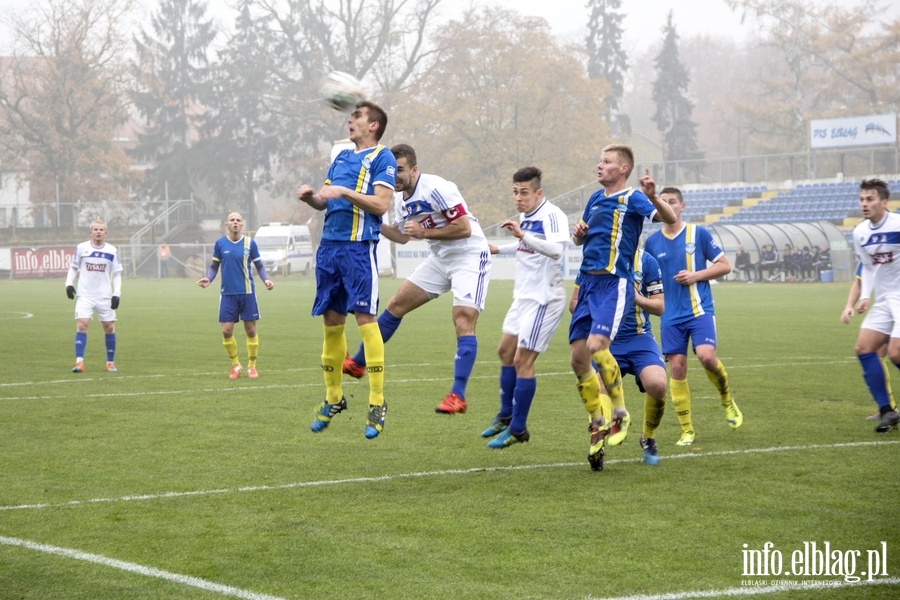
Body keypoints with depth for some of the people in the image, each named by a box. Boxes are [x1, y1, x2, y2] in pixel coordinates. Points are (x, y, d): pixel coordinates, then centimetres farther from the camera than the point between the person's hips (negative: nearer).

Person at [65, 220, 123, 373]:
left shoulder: (112, 251, 2)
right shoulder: (81, 248, 0)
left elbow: (117, 274, 6)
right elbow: (73, 268, 10)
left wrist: (116, 294, -4)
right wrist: (69, 284, -6)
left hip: (105, 297, 1)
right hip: (85, 296, -1)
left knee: (109, 327, 4)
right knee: (81, 325, -15)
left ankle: (110, 362, 20)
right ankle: (79, 362, -17)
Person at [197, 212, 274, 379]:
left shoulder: (249, 243, -1)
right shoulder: (220, 243, 2)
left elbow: (259, 266, 6)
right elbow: (214, 266, 9)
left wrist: (266, 279, -11)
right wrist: (209, 279, -10)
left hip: (247, 293, -1)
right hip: (228, 294, 1)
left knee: (251, 330, 2)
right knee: (226, 331, -3)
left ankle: (252, 366, 18)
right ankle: (235, 365, 17)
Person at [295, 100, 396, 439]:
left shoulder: (382, 158, -1)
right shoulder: (341, 156, 20)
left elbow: (381, 204, -12)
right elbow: (324, 202, 22)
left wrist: (344, 192, -19)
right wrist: (310, 197, 1)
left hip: (359, 246, -7)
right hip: (329, 245, 7)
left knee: (365, 318, -10)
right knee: (331, 321, 9)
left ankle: (377, 403, -6)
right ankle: (333, 398, 20)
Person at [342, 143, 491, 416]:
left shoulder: (437, 189, -23)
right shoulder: (401, 199, 3)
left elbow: (464, 228, -25)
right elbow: (402, 236, 17)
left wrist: (424, 232, -24)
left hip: (469, 256, -9)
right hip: (440, 258, 9)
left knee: (463, 321, -20)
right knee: (396, 304, 10)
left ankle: (458, 396, -20)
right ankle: (359, 363, 23)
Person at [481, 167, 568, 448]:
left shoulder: (552, 216, -20)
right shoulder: (525, 216, 9)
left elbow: (556, 249, -38)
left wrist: (523, 235, -48)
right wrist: (498, 249, 36)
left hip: (544, 299, -10)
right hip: (524, 296, 10)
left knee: (522, 360, -9)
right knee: (505, 351, 17)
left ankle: (518, 429, 1)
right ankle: (506, 416, 32)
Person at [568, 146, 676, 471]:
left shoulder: (632, 198, -5)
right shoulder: (596, 199, 17)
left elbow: (670, 219, -20)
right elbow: (579, 238, 30)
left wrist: (653, 197, -38)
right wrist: (578, 232, 6)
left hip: (614, 283, -7)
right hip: (588, 282, 7)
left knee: (596, 346, -24)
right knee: (577, 357, 0)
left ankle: (620, 413, -5)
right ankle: (598, 422, 14)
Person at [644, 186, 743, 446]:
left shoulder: (698, 233, 0)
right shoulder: (652, 242, 8)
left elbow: (725, 266, 3)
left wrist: (696, 276, -10)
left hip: (700, 309, -3)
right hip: (671, 315, 3)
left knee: (706, 355, -22)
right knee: (677, 367, -2)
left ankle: (727, 399, 8)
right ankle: (687, 430, 8)